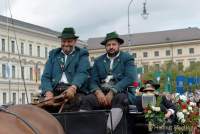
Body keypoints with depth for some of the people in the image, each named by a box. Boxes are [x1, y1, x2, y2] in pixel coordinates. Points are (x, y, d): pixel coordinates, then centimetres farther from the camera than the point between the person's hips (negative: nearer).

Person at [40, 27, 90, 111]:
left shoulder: (81, 54, 16)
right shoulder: (53, 54, 24)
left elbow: (82, 73, -3)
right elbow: (46, 76, 12)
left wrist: (73, 87, -24)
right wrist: (48, 92, -10)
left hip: (75, 91, -2)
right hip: (55, 92, 2)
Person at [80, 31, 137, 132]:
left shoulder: (127, 58, 9)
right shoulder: (98, 61, 19)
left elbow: (130, 78, -6)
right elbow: (93, 81, 9)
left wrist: (112, 92, -17)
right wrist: (98, 92, -15)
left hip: (120, 93, -2)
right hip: (101, 93, 3)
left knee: (119, 99, -37)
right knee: (86, 100, -28)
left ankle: (108, 130, -54)